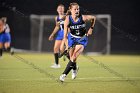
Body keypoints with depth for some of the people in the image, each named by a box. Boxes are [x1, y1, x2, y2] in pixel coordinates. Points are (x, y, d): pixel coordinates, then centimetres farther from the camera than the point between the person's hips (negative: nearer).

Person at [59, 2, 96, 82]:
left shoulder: (83, 18, -20)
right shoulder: (68, 20, -20)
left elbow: (94, 18, 1)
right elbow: (65, 34, -19)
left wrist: (91, 29, -1)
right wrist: (67, 45, -29)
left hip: (82, 39, -1)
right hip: (72, 38, 2)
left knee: (74, 58, -16)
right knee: (71, 58, 9)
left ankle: (64, 74, -15)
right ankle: (74, 69, 42)